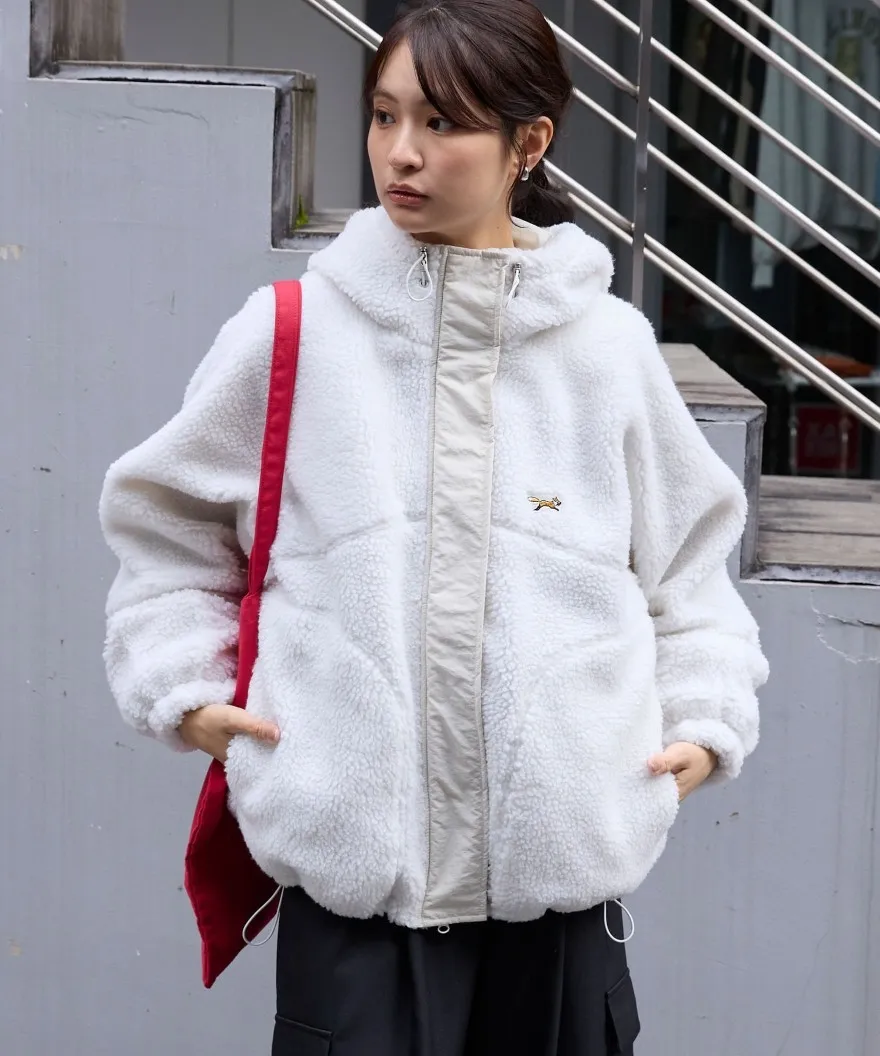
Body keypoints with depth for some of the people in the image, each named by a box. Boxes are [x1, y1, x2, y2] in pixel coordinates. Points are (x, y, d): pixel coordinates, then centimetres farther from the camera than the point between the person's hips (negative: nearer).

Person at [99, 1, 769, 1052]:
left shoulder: (609, 346, 3)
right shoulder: (292, 332, -1)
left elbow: (686, 552, 16)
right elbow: (164, 524, 12)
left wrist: (705, 714, 7)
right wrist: (182, 685, 2)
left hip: (564, 862, 2)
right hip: (351, 863, -1)